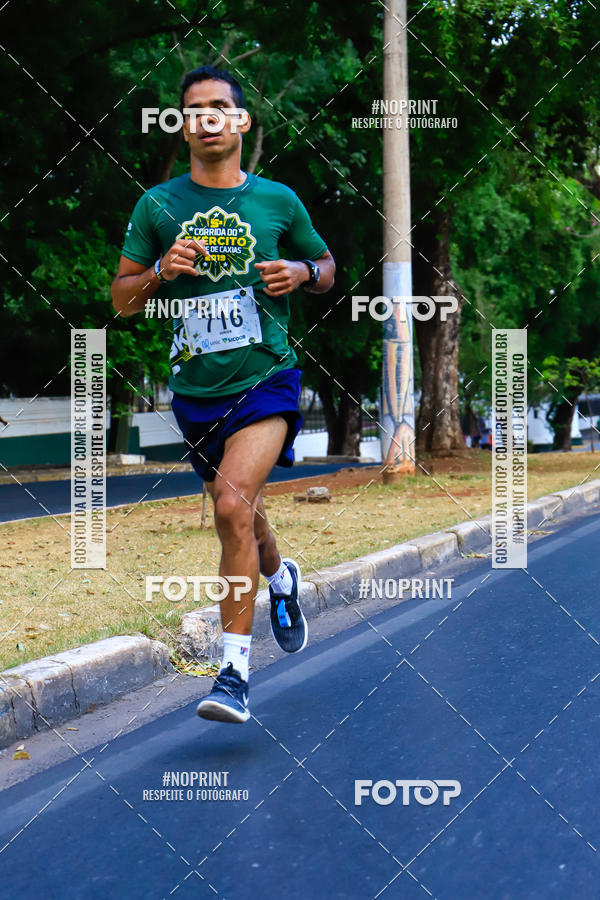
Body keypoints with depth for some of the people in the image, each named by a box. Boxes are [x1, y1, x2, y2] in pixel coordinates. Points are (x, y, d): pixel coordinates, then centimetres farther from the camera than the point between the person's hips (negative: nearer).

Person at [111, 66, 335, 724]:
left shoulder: (279, 201, 4)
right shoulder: (157, 206, 5)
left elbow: (326, 266, 18)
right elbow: (121, 300, 8)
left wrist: (303, 271, -5)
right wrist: (161, 272, -12)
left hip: (265, 379, -3)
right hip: (195, 389, 3)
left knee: (233, 503, -23)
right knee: (238, 517, 17)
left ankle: (234, 670, -17)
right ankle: (281, 578, 52)